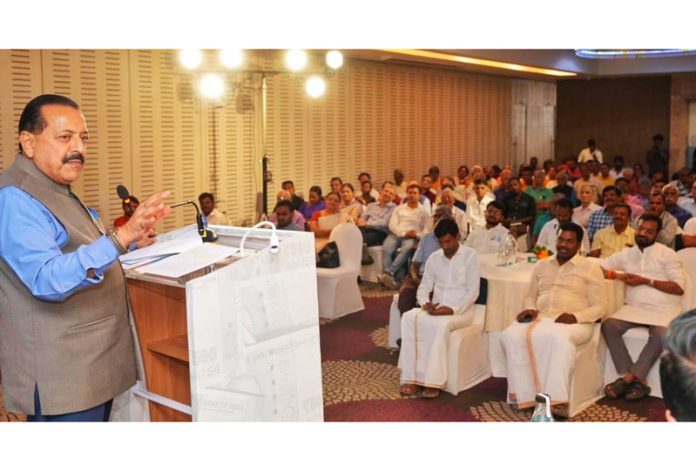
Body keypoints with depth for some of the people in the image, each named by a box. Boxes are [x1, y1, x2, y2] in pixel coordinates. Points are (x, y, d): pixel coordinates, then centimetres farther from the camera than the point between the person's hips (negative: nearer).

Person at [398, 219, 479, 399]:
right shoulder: (434, 258, 10)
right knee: (409, 318, -26)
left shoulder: (469, 256, -4)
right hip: (435, 309, 4)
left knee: (441, 324, -37)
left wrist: (453, 309, -21)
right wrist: (425, 303, -12)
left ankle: (433, 381, -31)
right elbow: (424, 287, 11)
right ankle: (411, 377, -27)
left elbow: (473, 292, -8)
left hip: (460, 310, -4)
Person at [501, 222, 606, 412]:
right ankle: (525, 395, -28)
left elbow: (600, 307, 2)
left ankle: (554, 400, -39)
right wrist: (530, 309, 1)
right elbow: (530, 296, 26)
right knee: (511, 335, -28)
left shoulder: (590, 268, 7)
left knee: (560, 338, -41)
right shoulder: (541, 265, 21)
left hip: (573, 323, -4)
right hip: (540, 318, 4)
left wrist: (576, 317, -16)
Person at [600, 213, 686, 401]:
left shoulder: (667, 254, 5)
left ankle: (628, 379, -25)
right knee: (608, 326, -24)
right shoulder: (626, 254, 15)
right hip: (634, 307, 3)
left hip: (664, 309, -3)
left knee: (660, 334, -35)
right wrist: (616, 274, -7)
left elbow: (679, 287, -4)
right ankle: (637, 382, -23)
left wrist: (647, 281, -11)